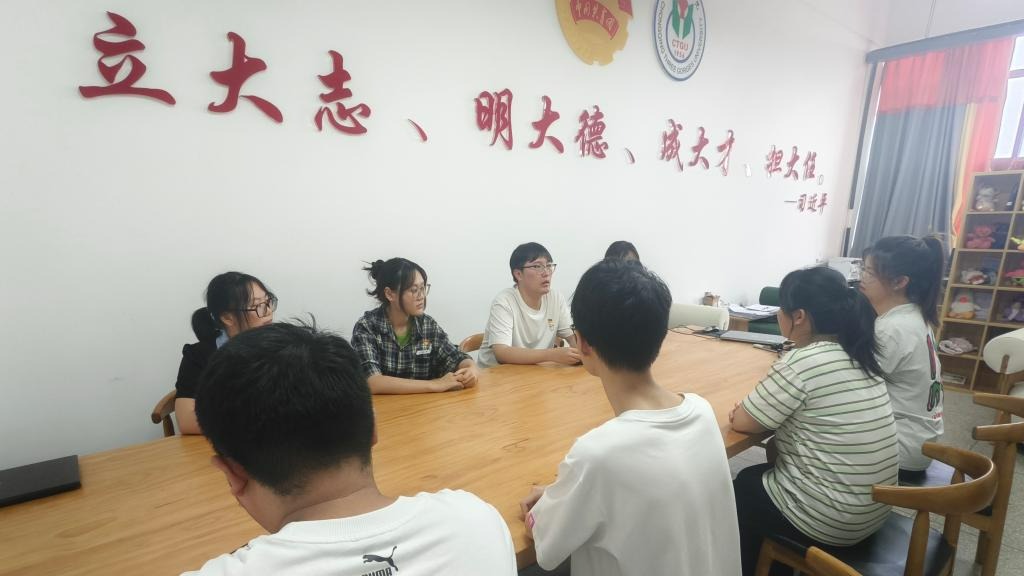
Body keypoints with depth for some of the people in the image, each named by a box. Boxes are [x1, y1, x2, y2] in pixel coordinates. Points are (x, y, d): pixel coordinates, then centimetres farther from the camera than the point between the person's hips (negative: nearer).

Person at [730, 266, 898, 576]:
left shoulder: (802, 362, -25)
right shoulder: (859, 353, 1)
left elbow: (741, 422, -16)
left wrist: (746, 409, 4)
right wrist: (759, 408, 2)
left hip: (831, 518, -7)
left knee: (736, 493, 15)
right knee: (753, 477, 23)